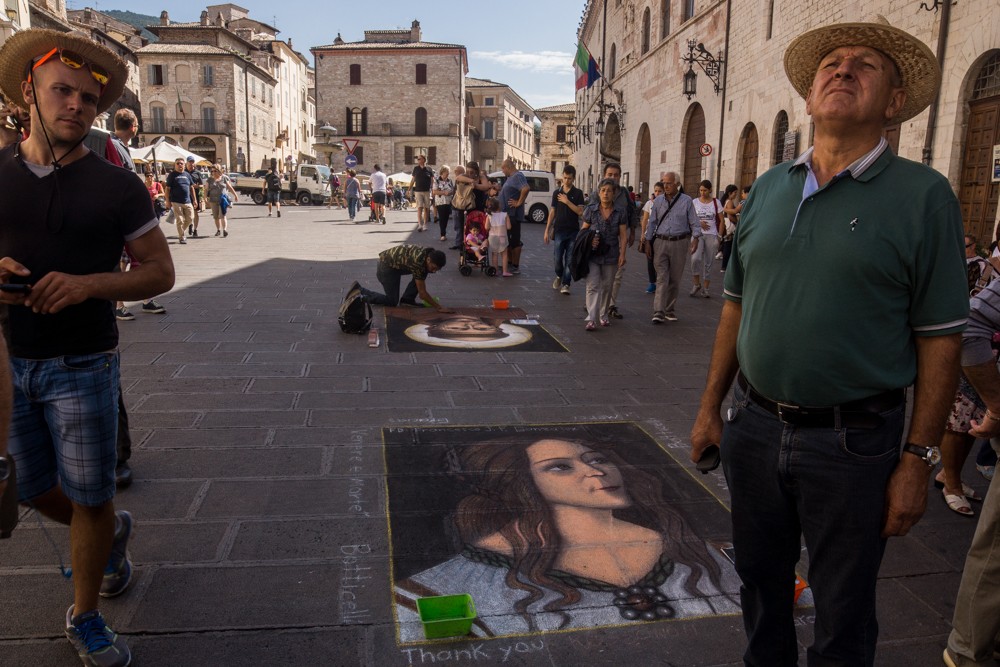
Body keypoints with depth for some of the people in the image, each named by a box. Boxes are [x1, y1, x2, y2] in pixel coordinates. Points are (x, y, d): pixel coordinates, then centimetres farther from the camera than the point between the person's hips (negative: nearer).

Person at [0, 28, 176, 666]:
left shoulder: (117, 188, -4)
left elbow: (162, 272, -4)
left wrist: (88, 283, -20)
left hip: (82, 365, -2)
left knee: (90, 499, 6)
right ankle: (111, 534, 47)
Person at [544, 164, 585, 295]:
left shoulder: (578, 193, 2)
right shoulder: (557, 192, 7)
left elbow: (580, 211, -8)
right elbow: (552, 212, 10)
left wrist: (567, 201, -15)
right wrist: (547, 230, 7)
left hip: (573, 231, -1)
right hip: (559, 230, 1)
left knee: (570, 260, -2)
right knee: (557, 257, -1)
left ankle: (565, 284, 5)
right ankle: (559, 276, 27)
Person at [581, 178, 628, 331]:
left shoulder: (619, 213, 2)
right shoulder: (591, 210, 1)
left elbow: (623, 236, 2)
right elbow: (584, 230, 8)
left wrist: (622, 254, -6)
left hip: (611, 255, 1)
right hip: (593, 254, -1)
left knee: (607, 287, 10)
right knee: (593, 286, -11)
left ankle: (603, 315, 27)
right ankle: (591, 319, -16)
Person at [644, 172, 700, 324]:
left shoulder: (686, 201, 1)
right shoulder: (658, 201, 7)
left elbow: (694, 223, 1)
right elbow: (652, 222, 10)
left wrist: (695, 237, -15)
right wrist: (648, 242, 6)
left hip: (679, 243, 0)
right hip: (661, 242, 0)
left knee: (675, 280, 8)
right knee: (662, 278, -8)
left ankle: (670, 311, 20)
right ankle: (658, 312, -13)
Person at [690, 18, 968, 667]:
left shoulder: (923, 195, -8)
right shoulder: (768, 188, 5)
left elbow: (940, 338, -8)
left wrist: (918, 460, -10)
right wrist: (710, 407, 9)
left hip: (853, 442, -4)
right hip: (754, 426, 4)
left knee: (844, 610, 14)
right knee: (760, 580, 22)